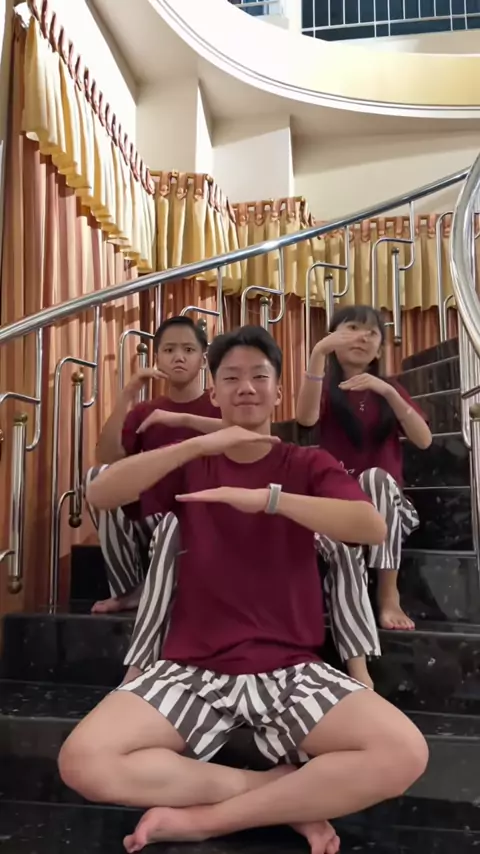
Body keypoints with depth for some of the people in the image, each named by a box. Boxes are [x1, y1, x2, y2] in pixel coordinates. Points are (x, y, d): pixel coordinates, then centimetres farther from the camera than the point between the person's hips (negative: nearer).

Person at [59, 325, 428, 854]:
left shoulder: (308, 465, 5)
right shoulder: (190, 464, 8)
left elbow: (373, 527, -14)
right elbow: (98, 496, -9)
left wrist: (269, 498, -25)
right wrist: (200, 443, -18)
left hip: (290, 668, 0)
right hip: (194, 667, 1)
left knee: (403, 755, -25)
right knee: (81, 762, -23)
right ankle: (294, 796, -10)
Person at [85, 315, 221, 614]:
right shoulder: (143, 412, 11)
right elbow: (107, 460, -7)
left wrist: (182, 419, -25)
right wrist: (127, 395, -12)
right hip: (151, 519, 3)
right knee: (98, 475, -22)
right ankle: (129, 588, -13)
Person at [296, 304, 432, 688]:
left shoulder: (389, 389, 13)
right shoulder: (327, 389, 6)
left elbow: (424, 440, -4)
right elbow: (306, 418, -21)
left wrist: (389, 393, -18)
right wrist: (318, 354, -32)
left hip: (386, 502, 2)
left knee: (375, 475, -34)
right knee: (342, 548, -36)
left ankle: (389, 593, -25)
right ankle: (358, 668, -43)